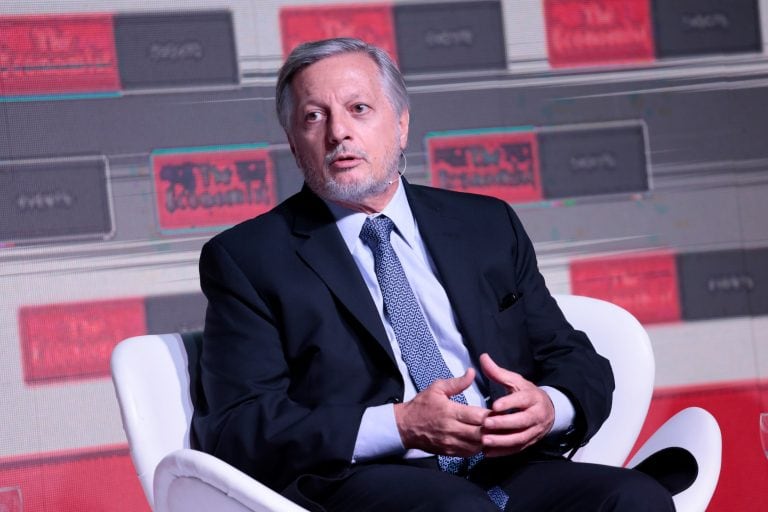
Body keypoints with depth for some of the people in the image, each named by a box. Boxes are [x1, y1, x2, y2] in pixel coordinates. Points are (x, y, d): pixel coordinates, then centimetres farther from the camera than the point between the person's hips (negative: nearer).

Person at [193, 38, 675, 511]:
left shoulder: (488, 226, 20)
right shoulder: (246, 258, 8)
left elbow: (581, 365, 20)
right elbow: (236, 428, -3)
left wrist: (549, 407, -6)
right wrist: (400, 427, -15)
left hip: (507, 469, 4)